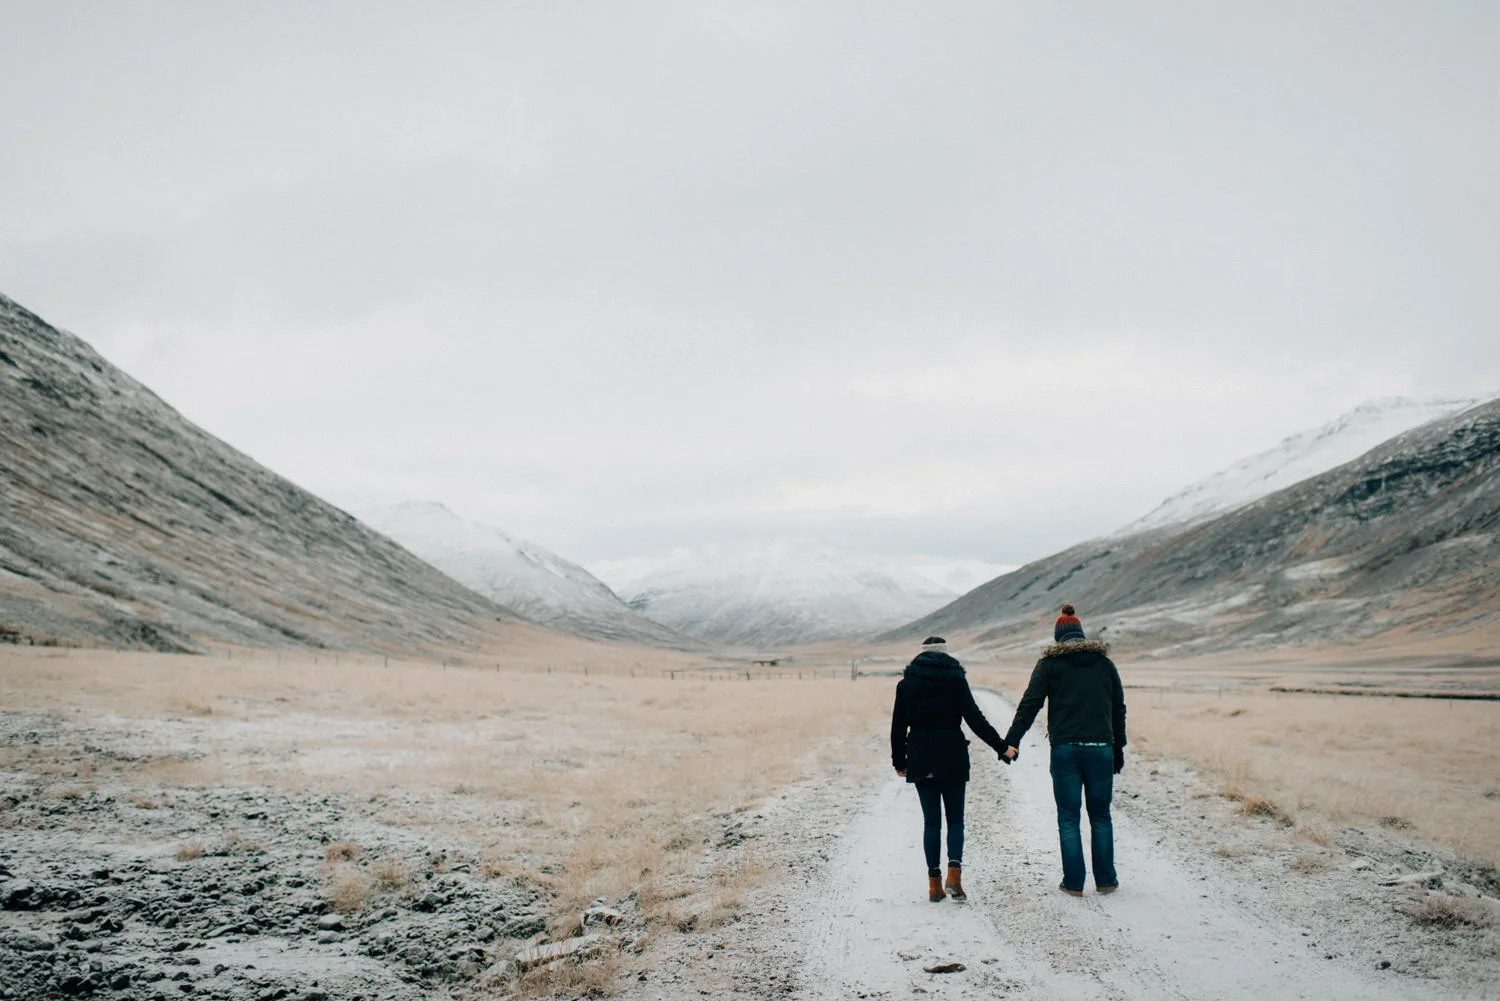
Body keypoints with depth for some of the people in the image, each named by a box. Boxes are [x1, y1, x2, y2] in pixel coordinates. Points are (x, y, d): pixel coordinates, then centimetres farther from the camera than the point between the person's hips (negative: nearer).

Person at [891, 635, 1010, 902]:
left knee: (931, 821, 9)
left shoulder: (907, 683, 3)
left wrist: (899, 760, 13)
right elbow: (975, 719, -9)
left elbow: (899, 725, 4)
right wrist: (1001, 747, -4)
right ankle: (954, 873, -11)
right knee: (955, 819, 8)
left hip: (920, 759, 2)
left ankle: (934, 882, 6)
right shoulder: (955, 679, -3)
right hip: (952, 758, -2)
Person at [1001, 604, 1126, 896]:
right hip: (1101, 748, 2)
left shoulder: (1050, 663, 2)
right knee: (1100, 816, 14)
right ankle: (1105, 880, 17)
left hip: (1065, 750, -2)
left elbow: (1030, 703, -6)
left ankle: (1073, 882, 6)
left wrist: (1012, 741, -8)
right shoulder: (1105, 663, 11)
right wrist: (1118, 749, 21)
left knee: (1068, 818, 5)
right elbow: (1118, 709, 14)